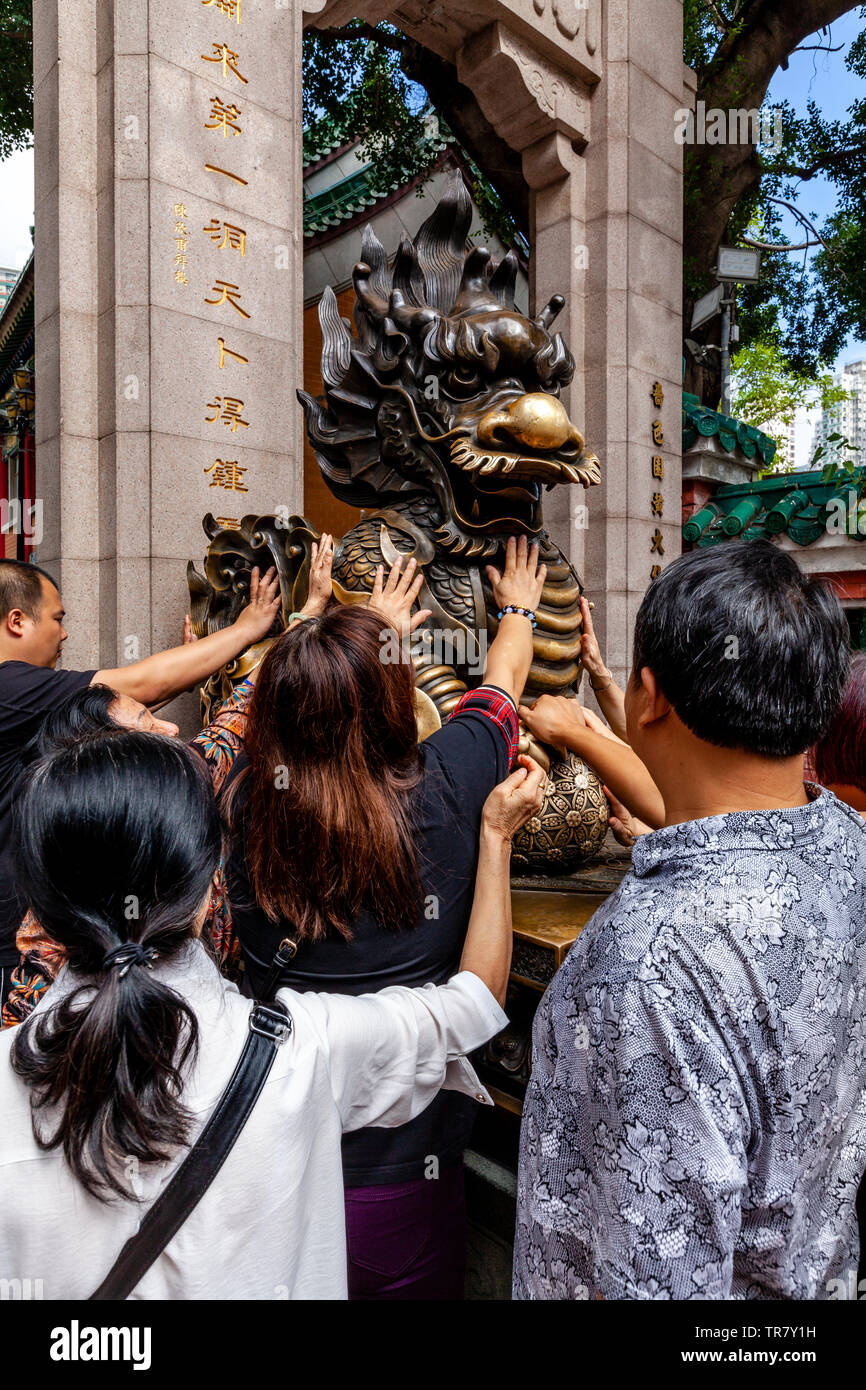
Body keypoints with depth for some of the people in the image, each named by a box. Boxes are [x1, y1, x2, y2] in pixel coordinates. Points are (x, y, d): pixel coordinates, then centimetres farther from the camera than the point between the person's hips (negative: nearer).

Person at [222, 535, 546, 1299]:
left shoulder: (246, 797, -15)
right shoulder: (440, 791, -22)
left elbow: (295, 700, 7)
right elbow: (502, 679, -1)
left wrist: (376, 628, 24)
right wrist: (519, 606, 21)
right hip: (401, 1173, -2)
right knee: (421, 1279, 24)